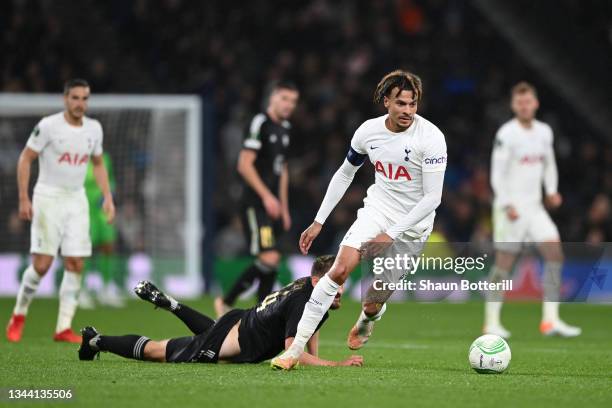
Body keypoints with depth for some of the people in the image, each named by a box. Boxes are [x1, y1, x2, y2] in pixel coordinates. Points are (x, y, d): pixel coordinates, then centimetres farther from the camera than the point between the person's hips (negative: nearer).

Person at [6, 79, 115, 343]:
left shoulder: (94, 128, 5)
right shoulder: (48, 126, -10)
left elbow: (98, 164, 18)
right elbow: (25, 159, -6)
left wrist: (107, 197, 7)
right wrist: (23, 199, -11)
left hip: (77, 200, 5)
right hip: (48, 198, -5)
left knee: (76, 265, -4)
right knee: (41, 265, -10)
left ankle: (63, 328, 0)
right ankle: (19, 316, 12)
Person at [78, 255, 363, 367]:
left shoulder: (314, 289, -5)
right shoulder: (300, 302, -33)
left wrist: (314, 358, 5)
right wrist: (337, 365, -43)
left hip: (241, 322, 9)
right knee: (157, 351, 9)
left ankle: (166, 302, 52)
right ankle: (97, 342, 26)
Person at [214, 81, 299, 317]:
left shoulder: (285, 128, 17)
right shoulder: (260, 123, -10)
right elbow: (244, 165, -16)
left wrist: (284, 208, 22)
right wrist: (266, 196, -20)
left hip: (273, 205, 9)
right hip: (256, 203, -9)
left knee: (271, 264, 6)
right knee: (269, 258, -17)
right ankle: (226, 302, -3)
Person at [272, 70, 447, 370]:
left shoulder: (430, 137, -20)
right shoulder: (368, 131, -6)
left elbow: (432, 197, -19)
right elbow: (344, 174, 11)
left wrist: (392, 234, -22)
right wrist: (319, 222, 9)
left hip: (412, 224, -3)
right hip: (377, 209, 3)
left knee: (373, 303, -1)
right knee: (340, 268, -21)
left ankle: (369, 317, 40)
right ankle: (296, 347, -16)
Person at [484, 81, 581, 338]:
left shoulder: (544, 132, 9)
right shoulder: (506, 134, -10)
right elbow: (497, 173, -12)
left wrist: (551, 191, 6)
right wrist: (507, 205, -19)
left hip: (534, 206, 6)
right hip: (510, 207, -6)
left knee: (555, 251, -7)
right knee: (504, 263, -4)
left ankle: (550, 321, -7)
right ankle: (492, 322, 7)